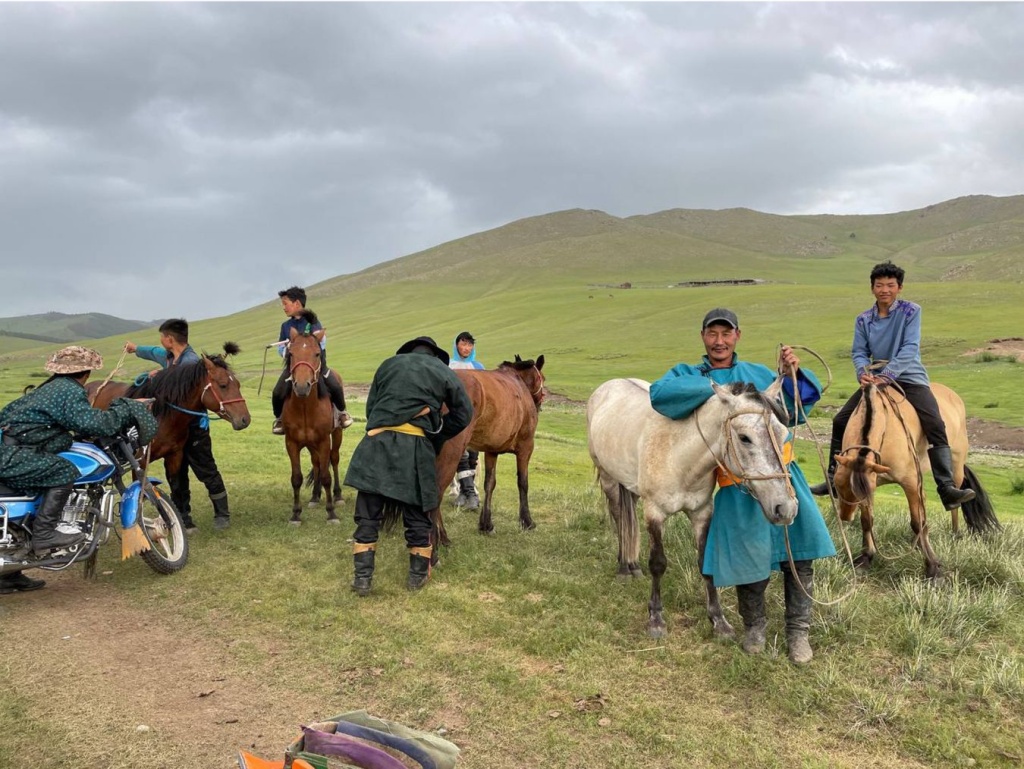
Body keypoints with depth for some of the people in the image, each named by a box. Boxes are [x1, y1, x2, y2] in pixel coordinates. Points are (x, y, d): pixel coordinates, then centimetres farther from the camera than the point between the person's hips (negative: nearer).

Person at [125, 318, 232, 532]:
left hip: (194, 426, -8)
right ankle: (184, 520, 19)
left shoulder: (192, 360, -19)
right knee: (176, 476, 10)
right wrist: (136, 349, 46)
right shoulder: (168, 357, 8)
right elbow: (154, 353, 31)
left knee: (206, 471, 1)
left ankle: (222, 515, 15)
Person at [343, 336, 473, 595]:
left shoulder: (389, 364, 20)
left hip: (377, 441, 1)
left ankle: (363, 577, 9)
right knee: (417, 515, 12)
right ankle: (418, 575, 22)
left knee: (368, 515, 8)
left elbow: (370, 406, 18)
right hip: (415, 447, -1)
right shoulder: (444, 372, 15)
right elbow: (464, 414, 14)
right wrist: (437, 437, 20)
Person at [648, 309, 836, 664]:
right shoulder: (689, 376, 7)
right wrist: (711, 389, -17)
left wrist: (793, 375, -5)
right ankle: (754, 625, 29)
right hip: (739, 485, -3)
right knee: (749, 560, 1)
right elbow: (658, 395, -14)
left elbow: (796, 408, 14)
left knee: (800, 554, 2)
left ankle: (798, 631, 20)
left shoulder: (758, 374, 16)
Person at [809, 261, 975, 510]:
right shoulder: (863, 319, 6)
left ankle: (947, 489, -21)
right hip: (875, 379, 4)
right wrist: (863, 372, -21)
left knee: (935, 425, -21)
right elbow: (860, 352, 3)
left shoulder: (911, 311, -6)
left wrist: (885, 376, -26)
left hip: (909, 378, -4)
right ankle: (833, 480, 11)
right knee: (840, 421, -1)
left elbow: (910, 349, -15)